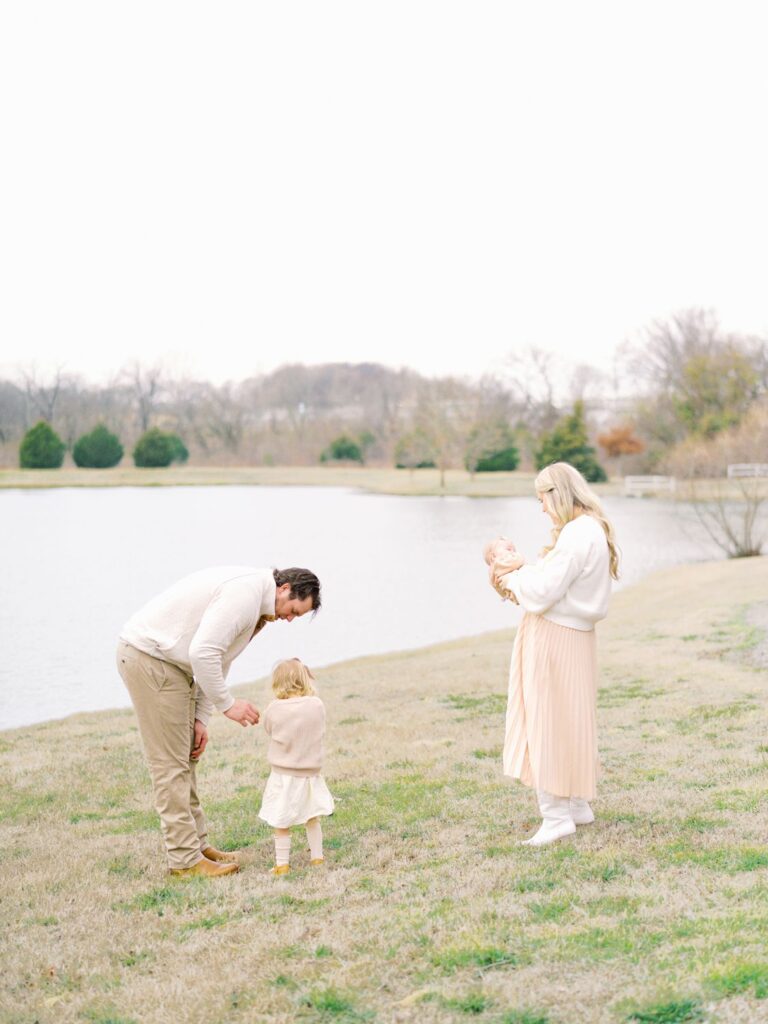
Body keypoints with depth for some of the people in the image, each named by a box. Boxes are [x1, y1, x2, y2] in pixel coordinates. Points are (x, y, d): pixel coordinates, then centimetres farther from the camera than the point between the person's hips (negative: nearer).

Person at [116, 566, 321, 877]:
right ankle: (185, 860, -1)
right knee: (171, 762, -6)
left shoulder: (254, 600, 13)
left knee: (185, 757, 14)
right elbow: (203, 653, -27)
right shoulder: (244, 594, -20)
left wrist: (200, 719, 10)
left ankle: (196, 844, 20)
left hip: (164, 658, 11)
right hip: (148, 656, -11)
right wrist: (228, 704, -17)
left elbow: (216, 658, 16)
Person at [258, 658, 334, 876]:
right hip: (311, 773, 3)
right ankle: (316, 856, 23)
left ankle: (282, 864, 7)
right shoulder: (317, 705, -9)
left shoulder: (274, 710, -15)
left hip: (283, 776, -3)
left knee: (281, 823, 6)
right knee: (313, 819, 19)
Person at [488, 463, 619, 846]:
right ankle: (577, 804, 28)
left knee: (547, 724, -3)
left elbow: (542, 592, -23)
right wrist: (526, 567, 5)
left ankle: (558, 815, 2)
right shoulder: (595, 530, 11)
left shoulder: (577, 534, -21)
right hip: (573, 637, 10)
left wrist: (513, 579, -5)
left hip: (554, 639, -10)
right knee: (569, 722, 18)